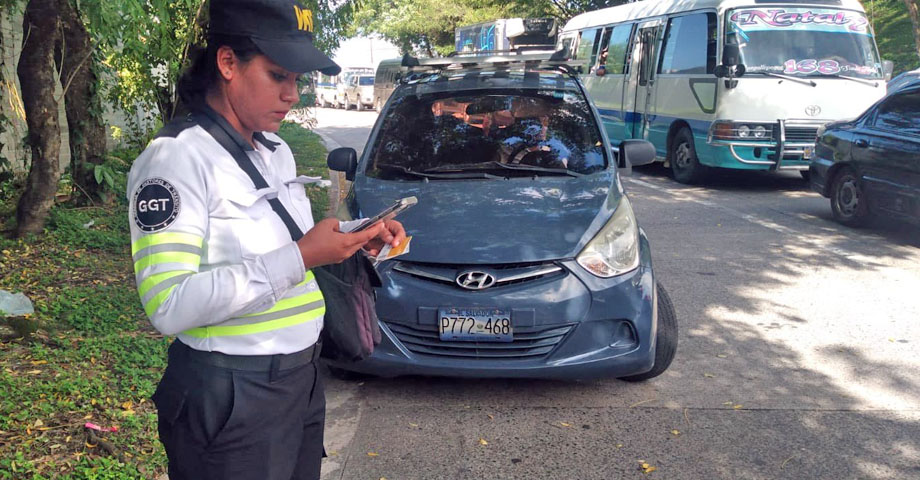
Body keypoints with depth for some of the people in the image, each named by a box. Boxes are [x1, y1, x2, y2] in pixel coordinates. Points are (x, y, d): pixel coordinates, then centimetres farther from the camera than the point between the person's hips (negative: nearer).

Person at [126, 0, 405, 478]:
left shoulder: (277, 151, 10)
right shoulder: (178, 156, -17)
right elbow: (168, 306, -26)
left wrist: (359, 241, 2)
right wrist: (301, 256, -26)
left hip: (300, 379, 8)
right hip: (229, 398, -8)